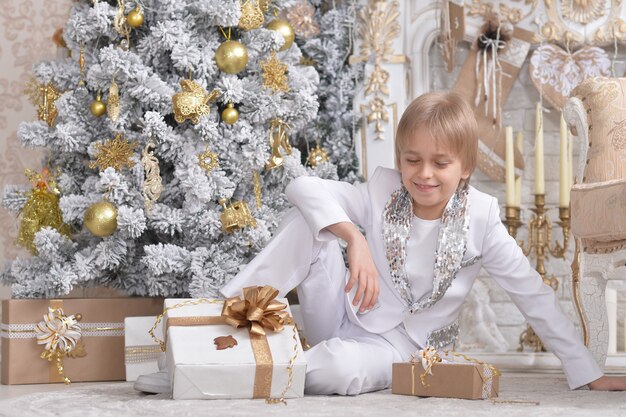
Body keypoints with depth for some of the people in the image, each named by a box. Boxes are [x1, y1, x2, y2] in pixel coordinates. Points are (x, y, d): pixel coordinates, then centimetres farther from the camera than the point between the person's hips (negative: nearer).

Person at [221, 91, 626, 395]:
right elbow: (303, 187, -16)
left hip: (401, 346, -1)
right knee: (307, 217, -20)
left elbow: (533, 295, -7)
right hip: (343, 316, 2)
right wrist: (354, 237, -32)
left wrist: (587, 372, -6)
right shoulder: (382, 193, -7)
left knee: (335, 370, -39)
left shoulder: (480, 218, -10)